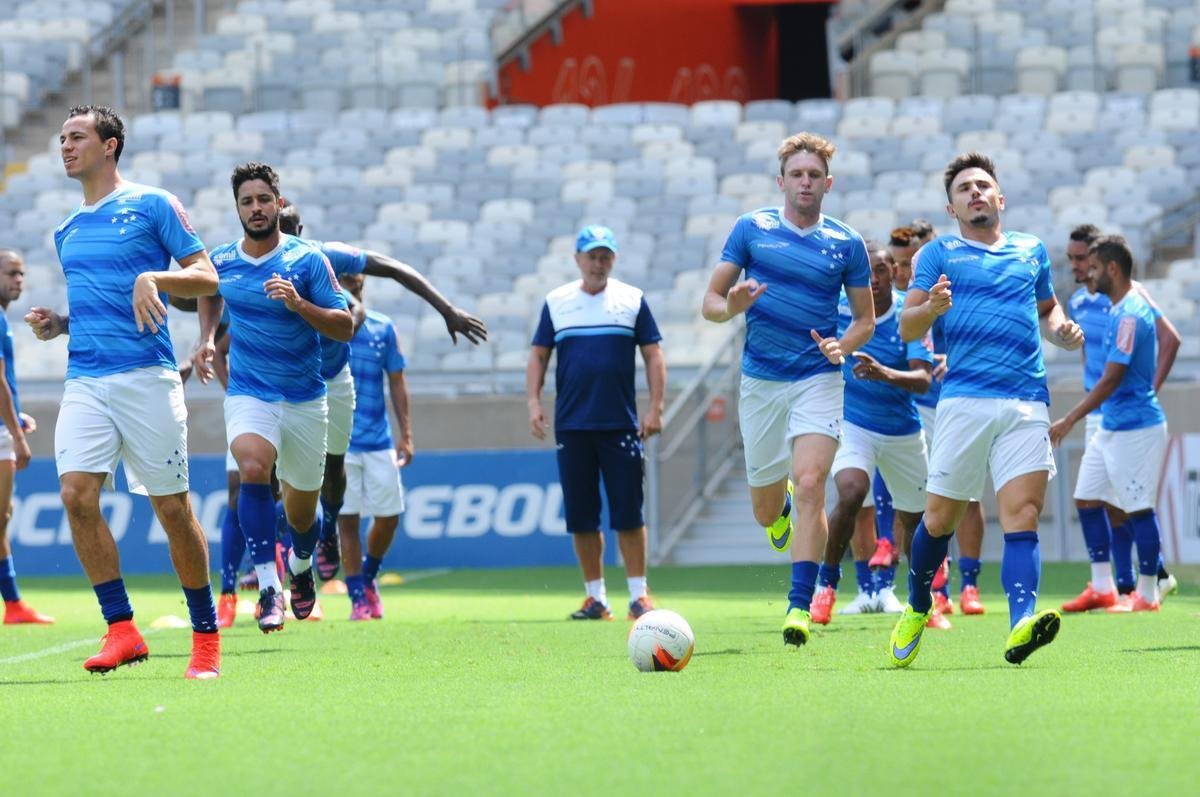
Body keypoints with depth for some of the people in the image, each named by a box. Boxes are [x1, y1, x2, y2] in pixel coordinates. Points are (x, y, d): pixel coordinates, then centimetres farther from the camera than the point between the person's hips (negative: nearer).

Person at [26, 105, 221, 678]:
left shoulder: (152, 205, 1)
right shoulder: (67, 232, 19)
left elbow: (207, 277, -1)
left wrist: (154, 277, -17)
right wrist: (57, 324, 10)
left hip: (146, 375, -5)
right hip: (84, 380, 5)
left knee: (171, 506, -2)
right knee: (76, 494, -13)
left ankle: (206, 634, 10)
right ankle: (121, 628, -8)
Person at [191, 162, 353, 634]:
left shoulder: (308, 260, -7)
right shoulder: (221, 261, 2)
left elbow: (345, 327, -9)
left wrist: (298, 304, -24)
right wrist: (207, 339, 10)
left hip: (305, 399, 0)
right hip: (248, 395, 0)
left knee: (301, 511, 10)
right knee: (252, 469, -32)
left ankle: (300, 567, 46)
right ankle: (268, 588, -31)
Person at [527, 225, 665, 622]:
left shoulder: (632, 300, 6)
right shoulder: (556, 302, 10)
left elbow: (653, 355, 6)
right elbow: (538, 355, 12)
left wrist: (655, 407, -2)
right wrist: (533, 401, -1)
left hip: (621, 425, -2)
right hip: (571, 426, 2)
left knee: (628, 512, -4)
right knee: (581, 515, 3)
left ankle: (638, 595, 2)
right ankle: (596, 598, 10)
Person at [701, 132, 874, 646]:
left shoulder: (845, 243, 4)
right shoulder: (752, 229, 2)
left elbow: (865, 318, 12)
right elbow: (710, 301, 4)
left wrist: (844, 345, -10)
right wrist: (731, 306, -20)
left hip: (818, 378, -1)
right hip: (760, 380, 1)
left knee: (809, 484, -20)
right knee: (766, 510, 9)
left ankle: (800, 606, -19)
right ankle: (783, 506, 48)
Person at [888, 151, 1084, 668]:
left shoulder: (1031, 251, 20)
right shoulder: (939, 254, 10)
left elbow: (1047, 308, 34)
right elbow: (907, 328, 3)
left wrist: (1062, 331, 11)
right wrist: (931, 308, -19)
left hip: (1027, 404, 2)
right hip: (964, 401, -2)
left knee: (1022, 514, -14)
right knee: (940, 517, 2)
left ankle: (1021, 624, -28)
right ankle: (917, 610, 26)